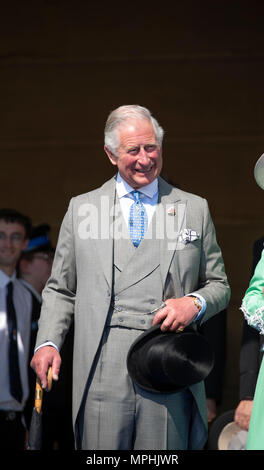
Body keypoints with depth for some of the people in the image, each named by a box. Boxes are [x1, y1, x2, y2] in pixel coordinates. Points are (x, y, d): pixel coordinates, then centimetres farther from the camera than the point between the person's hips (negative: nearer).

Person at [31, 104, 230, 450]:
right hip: (102, 374, 0)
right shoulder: (81, 208, 13)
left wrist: (195, 303, -6)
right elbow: (61, 289, 15)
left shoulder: (194, 209, 13)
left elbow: (219, 286, 16)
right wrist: (48, 342, -1)